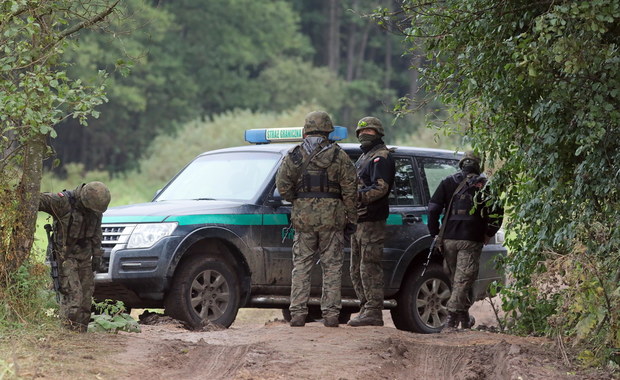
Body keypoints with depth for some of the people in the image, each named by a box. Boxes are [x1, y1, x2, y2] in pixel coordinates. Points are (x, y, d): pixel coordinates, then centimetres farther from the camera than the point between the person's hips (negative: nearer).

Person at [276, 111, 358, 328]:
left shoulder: (294, 156, 4)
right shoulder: (338, 155, 1)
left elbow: (282, 185, -1)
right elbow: (350, 189, -2)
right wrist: (351, 217, 4)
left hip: (303, 217, 1)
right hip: (332, 216, -1)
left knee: (301, 267, 7)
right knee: (332, 267, 4)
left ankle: (297, 313, 2)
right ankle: (330, 314, 1)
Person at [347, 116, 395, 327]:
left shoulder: (381, 156, -9)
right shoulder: (365, 157, 24)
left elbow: (381, 187, -21)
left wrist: (357, 197, -24)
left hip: (371, 222, -11)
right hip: (359, 221, 11)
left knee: (370, 267, -12)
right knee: (357, 270, 13)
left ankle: (373, 312, -12)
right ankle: (366, 309, 18)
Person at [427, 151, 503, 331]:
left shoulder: (448, 183, 8)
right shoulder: (484, 185, 1)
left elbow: (433, 208, 3)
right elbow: (496, 213, -4)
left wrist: (435, 233, 9)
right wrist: (488, 234, 8)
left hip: (448, 239, 3)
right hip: (471, 241, -3)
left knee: (456, 279, 15)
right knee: (463, 281, -4)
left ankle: (464, 317, 24)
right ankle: (452, 318, -13)